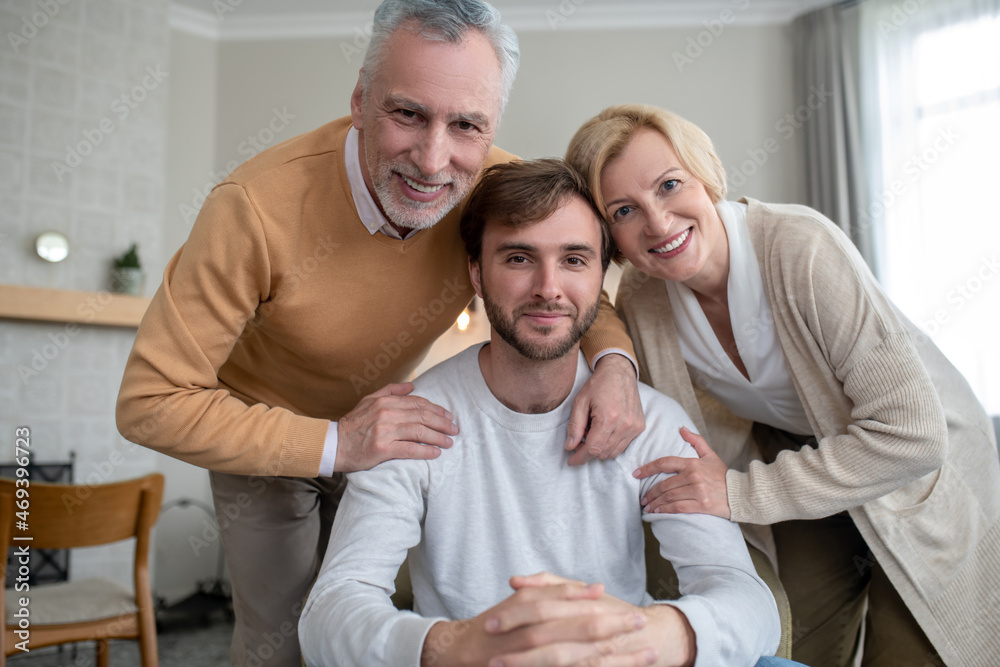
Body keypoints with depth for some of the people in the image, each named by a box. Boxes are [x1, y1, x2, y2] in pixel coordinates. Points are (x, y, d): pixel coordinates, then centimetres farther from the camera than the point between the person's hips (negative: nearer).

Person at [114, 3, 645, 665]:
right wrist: (332, 444, -37)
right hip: (258, 432, -3)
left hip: (386, 424, 3)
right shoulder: (257, 207, -37)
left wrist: (614, 361, -29)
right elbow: (152, 401, -30)